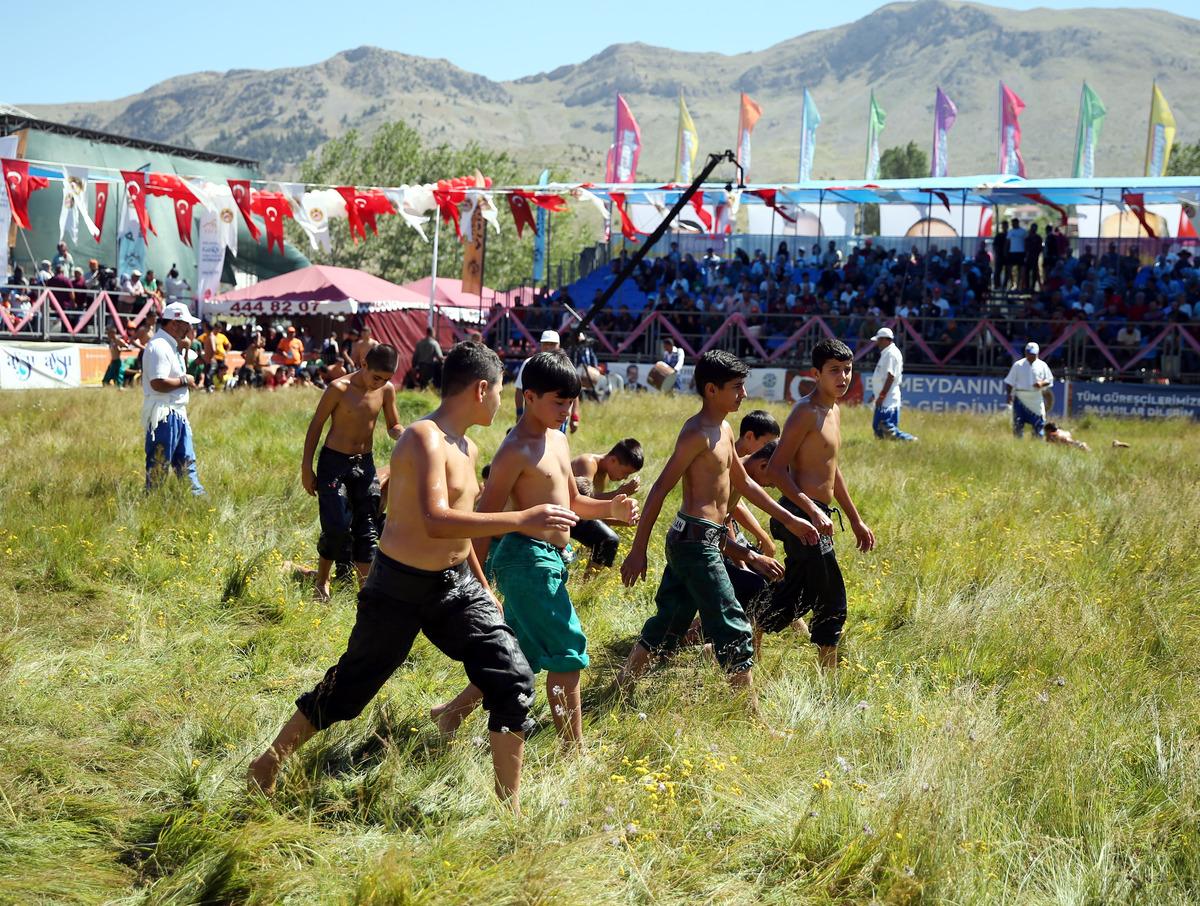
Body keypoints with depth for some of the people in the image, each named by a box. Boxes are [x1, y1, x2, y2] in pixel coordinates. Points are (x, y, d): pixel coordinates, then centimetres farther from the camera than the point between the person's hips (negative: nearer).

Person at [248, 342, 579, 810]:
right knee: (348, 688, 7)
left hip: (456, 583, 8)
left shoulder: (467, 448, 9)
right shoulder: (425, 438, -21)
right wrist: (520, 520, -36)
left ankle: (510, 807, 5)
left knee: (514, 679, -4)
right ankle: (266, 765, 29)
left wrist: (483, 590, 26)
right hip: (400, 589, -8)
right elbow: (435, 522, -36)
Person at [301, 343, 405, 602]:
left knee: (367, 529, 1)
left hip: (364, 464, 5)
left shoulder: (387, 390, -2)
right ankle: (321, 579, 13)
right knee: (337, 525, -10)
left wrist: (401, 433, -18)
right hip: (334, 462, -5)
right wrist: (306, 468, -8)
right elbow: (316, 425, -8)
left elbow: (393, 426, 8)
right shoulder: (340, 388, -16)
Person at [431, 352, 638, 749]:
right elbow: (485, 518, -15)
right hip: (527, 558, -10)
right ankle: (574, 751, 1)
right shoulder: (516, 451, -14)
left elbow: (571, 502, 23)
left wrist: (611, 508, 3)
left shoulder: (558, 440, 13)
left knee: (521, 657, 16)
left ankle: (451, 713, 29)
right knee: (569, 652, -7)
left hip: (552, 559, 10)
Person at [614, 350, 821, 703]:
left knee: (667, 625, 16)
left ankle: (619, 691, 25)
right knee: (733, 630, -7)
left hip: (691, 541, 10)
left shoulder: (724, 430, 15)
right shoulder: (698, 433, -15)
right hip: (697, 539, -10)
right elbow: (660, 490, -17)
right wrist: (638, 550, -20)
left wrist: (789, 519, 24)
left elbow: (742, 482, 26)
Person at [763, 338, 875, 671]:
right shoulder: (806, 412, -14)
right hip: (802, 516, -10)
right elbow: (775, 468, -21)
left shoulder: (834, 411, 16)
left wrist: (856, 520, 26)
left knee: (792, 601, 14)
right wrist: (812, 510, -28)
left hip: (815, 517, 10)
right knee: (832, 606, -4)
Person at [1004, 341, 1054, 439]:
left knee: (1039, 423, -3)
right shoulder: (1018, 365, 5)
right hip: (1020, 398, 0)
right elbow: (1009, 382, 7)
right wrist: (1009, 395, -4)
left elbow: (1050, 380, 9)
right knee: (1018, 423, -2)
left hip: (1036, 400, 0)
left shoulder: (1042, 365, 7)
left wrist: (1042, 383, -11)